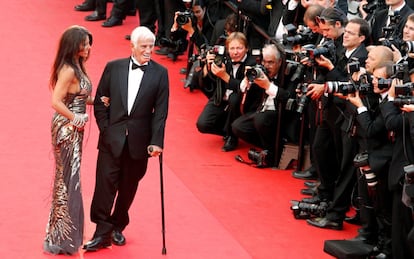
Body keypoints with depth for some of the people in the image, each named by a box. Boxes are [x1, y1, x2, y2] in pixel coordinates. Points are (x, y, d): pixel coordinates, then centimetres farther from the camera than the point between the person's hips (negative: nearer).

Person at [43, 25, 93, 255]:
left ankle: (60, 235, 30)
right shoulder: (68, 70, -21)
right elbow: (56, 101, -27)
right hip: (67, 129, -10)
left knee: (67, 179, 18)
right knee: (68, 179, -2)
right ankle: (62, 239, 7)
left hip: (73, 130, 10)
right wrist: (75, 118, -19)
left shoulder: (76, 67, 9)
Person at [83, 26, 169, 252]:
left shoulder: (159, 73, 0)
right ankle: (102, 233, -2)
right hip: (112, 140, 0)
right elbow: (100, 102, 5)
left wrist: (156, 141, -9)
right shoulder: (113, 68, 2)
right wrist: (105, 130, -4)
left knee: (128, 188, 10)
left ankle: (117, 227, 26)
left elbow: (160, 111, -2)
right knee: (105, 184, -5)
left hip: (138, 142, 0)